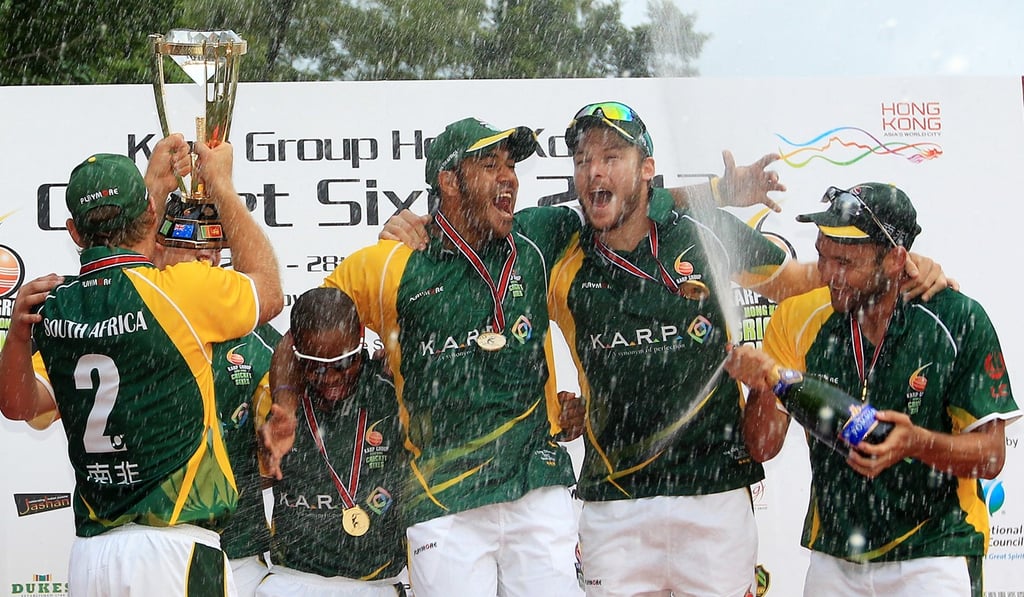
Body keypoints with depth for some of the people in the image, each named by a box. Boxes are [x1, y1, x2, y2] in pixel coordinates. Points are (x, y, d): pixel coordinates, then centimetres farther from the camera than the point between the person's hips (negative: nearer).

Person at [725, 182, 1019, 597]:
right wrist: (763, 387, -24)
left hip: (934, 554, -3)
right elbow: (763, 447, -4)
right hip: (831, 558, 3)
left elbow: (991, 456, -11)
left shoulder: (959, 321, -14)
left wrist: (918, 443, -29)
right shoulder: (799, 318, -6)